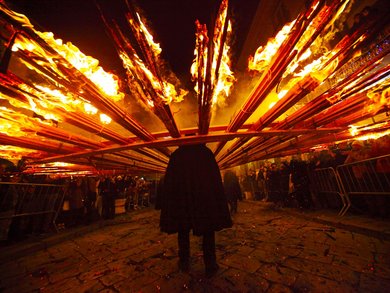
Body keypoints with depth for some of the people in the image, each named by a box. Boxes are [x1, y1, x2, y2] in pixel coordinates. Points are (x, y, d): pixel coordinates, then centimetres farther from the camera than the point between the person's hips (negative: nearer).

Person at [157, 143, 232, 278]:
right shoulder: (206, 152, 3)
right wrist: (219, 201, 3)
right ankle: (210, 265, 20)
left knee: (183, 230, 19)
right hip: (205, 195, 0)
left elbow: (169, 181, 2)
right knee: (208, 231, 15)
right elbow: (216, 177, -1)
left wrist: (166, 203, 7)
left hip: (182, 196, 1)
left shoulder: (176, 154, 6)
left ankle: (184, 263, 31)